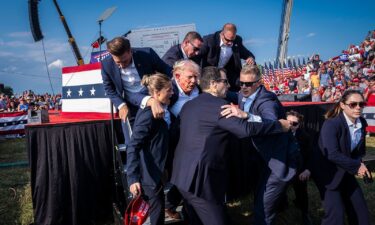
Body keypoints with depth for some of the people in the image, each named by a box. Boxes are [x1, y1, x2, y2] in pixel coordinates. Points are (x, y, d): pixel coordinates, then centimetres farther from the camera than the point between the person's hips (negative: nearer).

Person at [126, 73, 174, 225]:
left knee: (158, 209, 20)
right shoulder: (148, 114, -24)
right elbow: (133, 147, -28)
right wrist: (133, 178, -32)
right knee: (157, 211, 2)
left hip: (155, 170, 9)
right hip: (149, 173, -9)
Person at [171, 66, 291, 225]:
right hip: (200, 178, -9)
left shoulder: (188, 105, 12)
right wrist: (279, 125, -10)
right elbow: (246, 129, -21)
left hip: (183, 174, 9)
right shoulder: (218, 105, -14)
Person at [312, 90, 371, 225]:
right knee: (336, 213, -8)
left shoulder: (362, 123, -3)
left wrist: (358, 164, -11)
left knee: (360, 209, 14)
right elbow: (332, 154, -31)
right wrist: (356, 166, -22)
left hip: (345, 172, 7)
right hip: (327, 172, -7)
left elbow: (360, 149, 9)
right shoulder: (331, 124, -25)